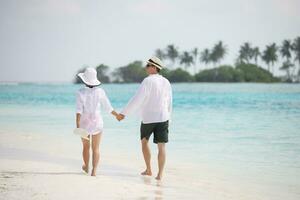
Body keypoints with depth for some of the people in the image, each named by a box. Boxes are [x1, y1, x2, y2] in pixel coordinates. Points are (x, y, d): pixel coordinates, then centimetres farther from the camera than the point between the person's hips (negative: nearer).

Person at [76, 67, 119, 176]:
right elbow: (108, 107, -1)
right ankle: (94, 170, -6)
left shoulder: (81, 92, -12)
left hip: (85, 122, 0)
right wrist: (117, 115, 16)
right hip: (97, 122, 0)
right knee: (95, 148, 6)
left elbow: (79, 110, -20)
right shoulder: (100, 91, -7)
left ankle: (86, 167, 38)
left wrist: (78, 125, -25)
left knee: (86, 146, 19)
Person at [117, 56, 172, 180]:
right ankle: (160, 174, -6)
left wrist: (124, 113, -15)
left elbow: (137, 100, -18)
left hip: (148, 118, -4)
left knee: (144, 141, 18)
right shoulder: (166, 82, 8)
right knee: (161, 146, 1)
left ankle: (148, 170, 19)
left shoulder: (148, 81, -12)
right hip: (163, 117, 4)